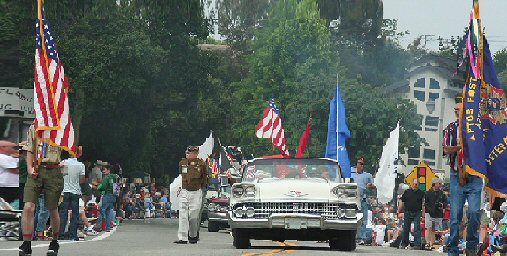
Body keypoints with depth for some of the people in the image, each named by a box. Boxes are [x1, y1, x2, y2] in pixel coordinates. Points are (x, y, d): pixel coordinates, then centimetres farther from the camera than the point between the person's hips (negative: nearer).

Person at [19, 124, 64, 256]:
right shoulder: (33, 128, 15)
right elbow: (30, 151, 18)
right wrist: (30, 168, 6)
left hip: (53, 172, -2)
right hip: (36, 171, 2)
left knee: (53, 210, 6)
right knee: (28, 207, -12)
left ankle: (54, 242, 26)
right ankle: (26, 245, -7)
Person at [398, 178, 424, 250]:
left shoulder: (421, 193, 5)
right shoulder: (407, 192, 9)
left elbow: (423, 205, 2)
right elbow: (402, 203, 12)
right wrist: (398, 211, 7)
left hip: (417, 213, -2)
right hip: (407, 213, 2)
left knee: (417, 229, -8)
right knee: (406, 229, 9)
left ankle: (417, 245, -9)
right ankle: (404, 244, 19)